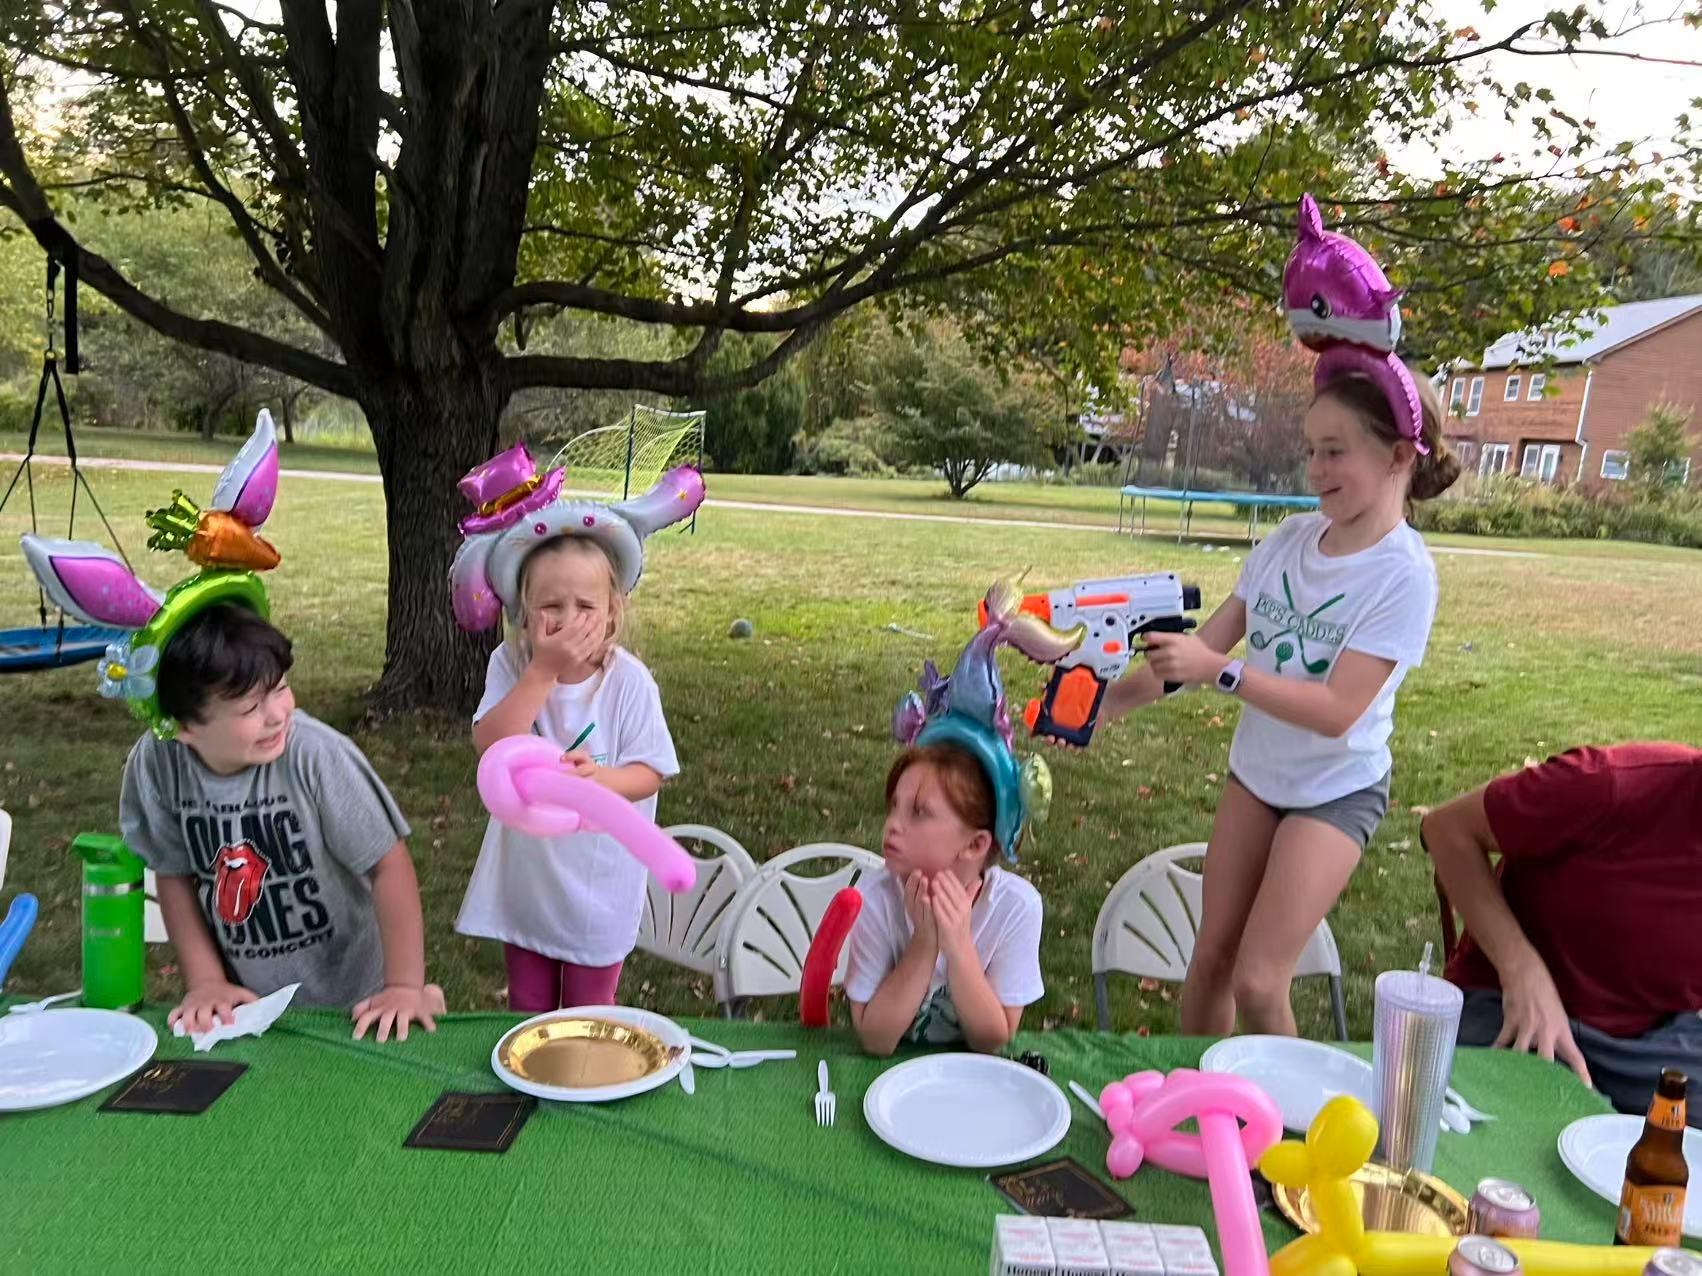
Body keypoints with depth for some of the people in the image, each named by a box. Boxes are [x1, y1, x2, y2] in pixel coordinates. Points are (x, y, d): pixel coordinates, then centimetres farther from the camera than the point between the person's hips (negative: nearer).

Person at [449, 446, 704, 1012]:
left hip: (598, 882, -2)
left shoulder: (628, 679, -18)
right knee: (527, 1012, 22)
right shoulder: (511, 664, -13)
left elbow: (650, 773, -14)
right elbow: (491, 745, -26)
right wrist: (543, 671, -31)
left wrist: (599, 778, -34)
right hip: (525, 875, 2)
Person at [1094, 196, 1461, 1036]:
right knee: (1210, 960, 10)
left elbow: (1337, 711, -26)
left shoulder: (1404, 574, -20)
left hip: (1335, 793, -5)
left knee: (1258, 983, -7)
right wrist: (1103, 704, -8)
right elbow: (1206, 642, 0)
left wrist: (1218, 673, -34)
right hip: (1255, 773, 6)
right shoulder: (1289, 540, -3)